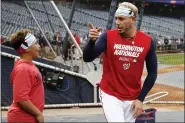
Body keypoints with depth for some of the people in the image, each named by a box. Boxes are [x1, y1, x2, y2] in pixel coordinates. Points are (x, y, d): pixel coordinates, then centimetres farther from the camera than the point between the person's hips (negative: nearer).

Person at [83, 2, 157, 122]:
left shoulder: (147, 41, -5)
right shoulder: (108, 37, -9)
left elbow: (152, 73, 2)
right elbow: (87, 58, -16)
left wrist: (140, 99, -2)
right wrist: (92, 40, -35)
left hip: (133, 99, 2)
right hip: (110, 95, -2)